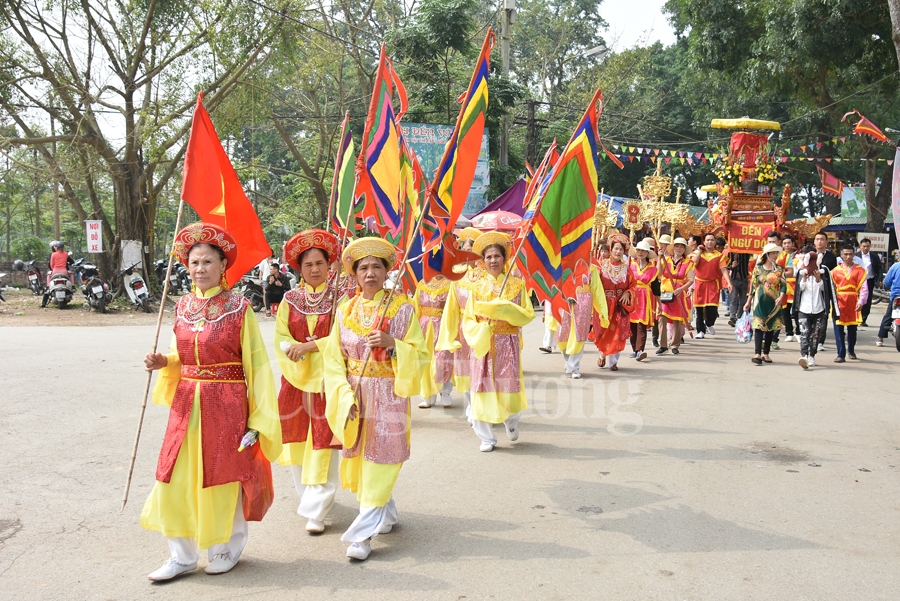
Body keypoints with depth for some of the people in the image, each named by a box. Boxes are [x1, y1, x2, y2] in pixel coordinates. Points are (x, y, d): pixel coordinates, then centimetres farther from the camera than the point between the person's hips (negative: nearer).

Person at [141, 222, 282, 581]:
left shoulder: (239, 308, -7)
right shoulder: (182, 307, 7)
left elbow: (256, 363, -8)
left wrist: (258, 416, -11)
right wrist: (163, 363, -4)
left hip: (227, 404, -4)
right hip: (187, 403, 5)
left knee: (224, 476, 6)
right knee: (176, 479, 3)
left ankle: (229, 548, 28)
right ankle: (182, 555, 20)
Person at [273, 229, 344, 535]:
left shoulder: (340, 298, -2)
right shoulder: (290, 300, 8)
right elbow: (281, 338, 1)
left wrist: (310, 346, -19)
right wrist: (296, 351, -18)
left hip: (327, 380, -4)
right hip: (296, 379, 4)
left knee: (323, 442, -6)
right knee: (297, 438, 11)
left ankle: (316, 509, -1)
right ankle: (306, 494, 32)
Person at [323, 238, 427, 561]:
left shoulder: (402, 308, -4)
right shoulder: (345, 310, 5)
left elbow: (419, 354, -4)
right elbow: (334, 359, 2)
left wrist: (392, 343, -22)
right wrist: (346, 397, -9)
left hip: (389, 396, -4)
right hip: (355, 397, 4)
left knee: (379, 462, -5)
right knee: (360, 459, 12)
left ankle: (363, 534, 1)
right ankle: (386, 515, 34)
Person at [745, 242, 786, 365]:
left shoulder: (779, 269, 7)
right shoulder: (758, 268, 3)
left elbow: (783, 284, 0)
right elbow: (753, 286, 6)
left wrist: (781, 297, -18)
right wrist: (748, 302, 5)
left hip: (774, 303, 2)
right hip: (760, 301, -2)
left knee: (771, 327, 6)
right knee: (759, 326, -9)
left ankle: (765, 353, 14)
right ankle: (758, 354, -13)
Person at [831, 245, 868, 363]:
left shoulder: (859, 270, 3)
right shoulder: (835, 271, 5)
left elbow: (864, 288, -2)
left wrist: (861, 302, -14)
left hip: (853, 304, 0)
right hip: (839, 304, 0)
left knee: (852, 328, 11)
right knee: (838, 329, -6)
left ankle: (851, 350, 31)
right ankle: (841, 354, -3)